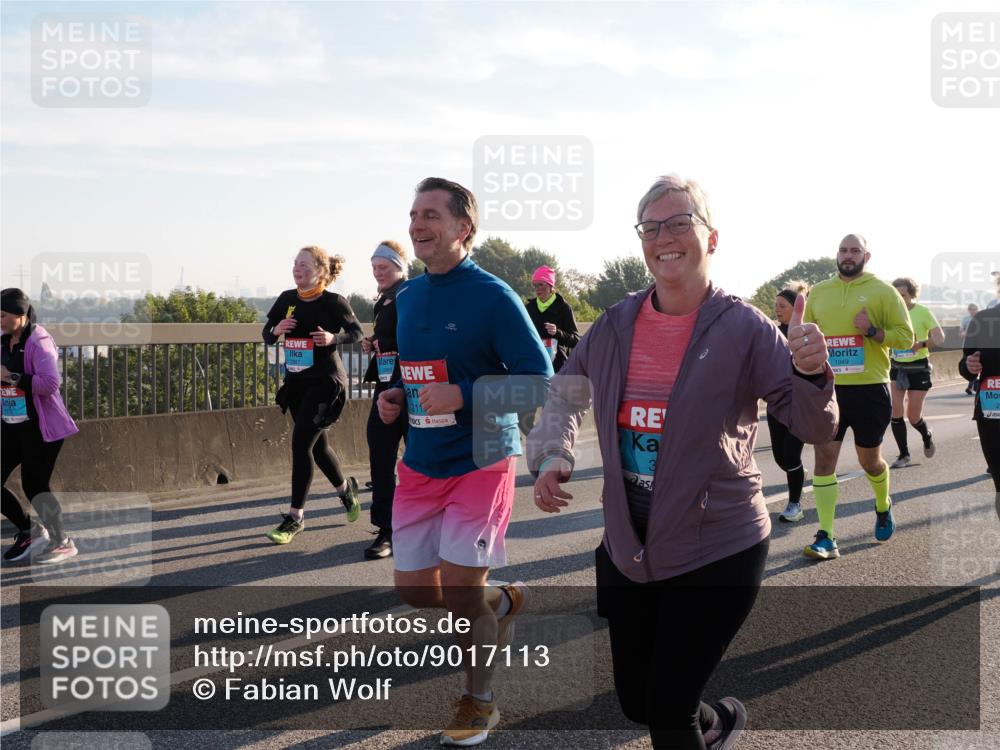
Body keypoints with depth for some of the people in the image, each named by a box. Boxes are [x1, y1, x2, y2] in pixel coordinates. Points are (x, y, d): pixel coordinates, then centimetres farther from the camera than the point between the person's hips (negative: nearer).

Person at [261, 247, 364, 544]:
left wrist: (334, 338, -19)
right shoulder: (287, 299, 4)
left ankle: (295, 516, -4)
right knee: (317, 444, 16)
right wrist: (276, 330, -13)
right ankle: (345, 488, 43)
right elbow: (266, 335, 10)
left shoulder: (334, 302, -11)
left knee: (301, 442, -12)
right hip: (296, 382, 6)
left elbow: (357, 332, 0)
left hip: (325, 382, -6)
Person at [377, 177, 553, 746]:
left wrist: (463, 395, -26)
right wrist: (397, 399, 1)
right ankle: (505, 602, 38)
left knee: (461, 592, -4)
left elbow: (542, 383, -16)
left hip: (479, 464, -6)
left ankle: (481, 701, 21)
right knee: (415, 589, 9)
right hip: (420, 465, 7)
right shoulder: (408, 296, 7)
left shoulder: (493, 296, -14)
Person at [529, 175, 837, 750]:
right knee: (636, 701, 18)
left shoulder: (743, 327, -12)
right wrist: (552, 456, -3)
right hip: (627, 545, 5)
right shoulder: (616, 324, 0)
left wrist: (810, 372, -33)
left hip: (717, 550, -5)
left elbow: (816, 427, -12)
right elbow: (567, 390, 15)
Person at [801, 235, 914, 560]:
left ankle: (883, 506, 44)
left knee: (869, 460, 12)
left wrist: (872, 331, -18)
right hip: (828, 389, 2)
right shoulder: (818, 292, 9)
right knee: (824, 457, -9)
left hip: (870, 389, -2)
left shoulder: (882, 291, -1)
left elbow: (906, 336, -4)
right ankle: (826, 538, -8)